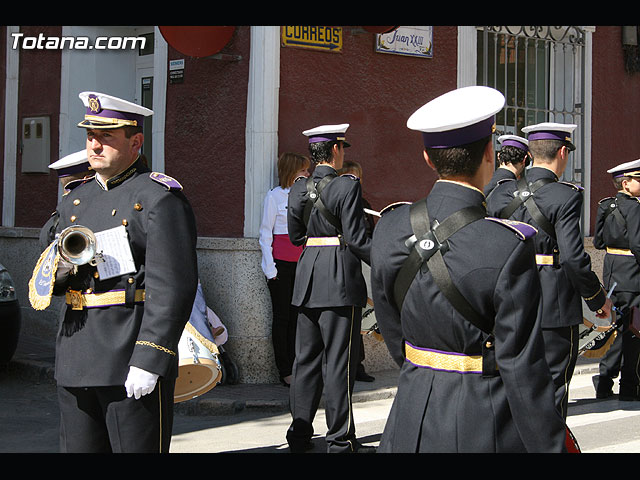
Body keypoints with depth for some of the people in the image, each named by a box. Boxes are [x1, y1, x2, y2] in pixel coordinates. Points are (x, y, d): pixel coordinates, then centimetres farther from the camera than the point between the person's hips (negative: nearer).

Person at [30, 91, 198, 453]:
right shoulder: (75, 202, 17)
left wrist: (149, 360, -22)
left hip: (135, 362, -7)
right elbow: (52, 283, 25)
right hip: (76, 362, 7)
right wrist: (59, 273, 0)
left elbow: (173, 286, -16)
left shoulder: (160, 198, -8)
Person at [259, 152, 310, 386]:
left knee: (295, 316, 5)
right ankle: (285, 372, 3)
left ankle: (292, 369, 10)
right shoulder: (274, 196, -3)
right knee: (282, 317, -1)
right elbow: (265, 234, -3)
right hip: (281, 262, -5)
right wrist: (270, 268, -9)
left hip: (300, 262, 5)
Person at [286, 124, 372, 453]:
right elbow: (357, 239, -15)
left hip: (307, 277, 6)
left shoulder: (298, 189, 7)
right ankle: (340, 439, 5)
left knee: (306, 356, 13)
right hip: (340, 277, -6)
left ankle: (300, 435, 18)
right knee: (338, 359, 0)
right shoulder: (347, 187, -12)